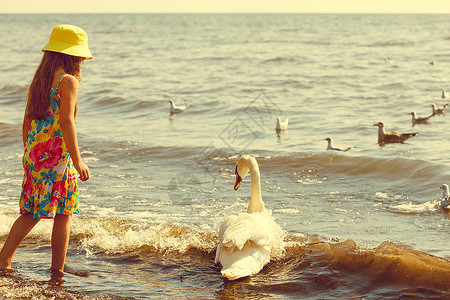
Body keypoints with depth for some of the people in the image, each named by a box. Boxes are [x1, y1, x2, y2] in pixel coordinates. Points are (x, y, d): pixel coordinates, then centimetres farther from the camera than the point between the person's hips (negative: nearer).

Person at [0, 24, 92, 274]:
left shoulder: (38, 81, 12)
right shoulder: (68, 81, -10)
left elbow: (27, 122, 16)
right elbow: (66, 121, -19)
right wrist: (77, 160, -20)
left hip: (34, 152, 7)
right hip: (57, 154, -7)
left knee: (30, 212, 14)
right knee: (63, 214, 3)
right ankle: (57, 270, 7)